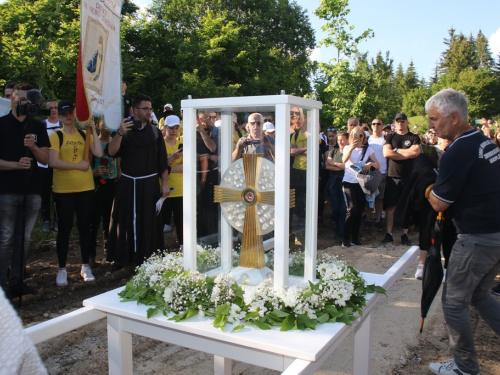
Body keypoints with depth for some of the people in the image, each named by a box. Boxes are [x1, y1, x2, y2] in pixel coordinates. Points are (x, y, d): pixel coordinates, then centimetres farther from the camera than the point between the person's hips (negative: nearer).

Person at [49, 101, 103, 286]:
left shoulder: (84, 135, 8)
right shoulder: (55, 136, -3)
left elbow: (99, 153, -7)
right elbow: (54, 162, -14)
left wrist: (93, 130, -7)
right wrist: (78, 165, -13)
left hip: (85, 187, 3)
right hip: (63, 189, -3)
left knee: (85, 227, 9)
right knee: (65, 228, 3)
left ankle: (85, 267, 20)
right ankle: (62, 269, 15)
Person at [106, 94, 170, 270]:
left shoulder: (155, 132, 2)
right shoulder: (125, 130, 2)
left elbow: (162, 161, 2)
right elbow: (111, 152, -13)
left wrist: (165, 183, -3)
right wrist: (119, 133, -27)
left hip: (149, 183, 0)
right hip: (127, 183, 1)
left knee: (148, 221, 3)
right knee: (125, 220, 6)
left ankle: (146, 258, 15)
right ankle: (121, 257, 18)